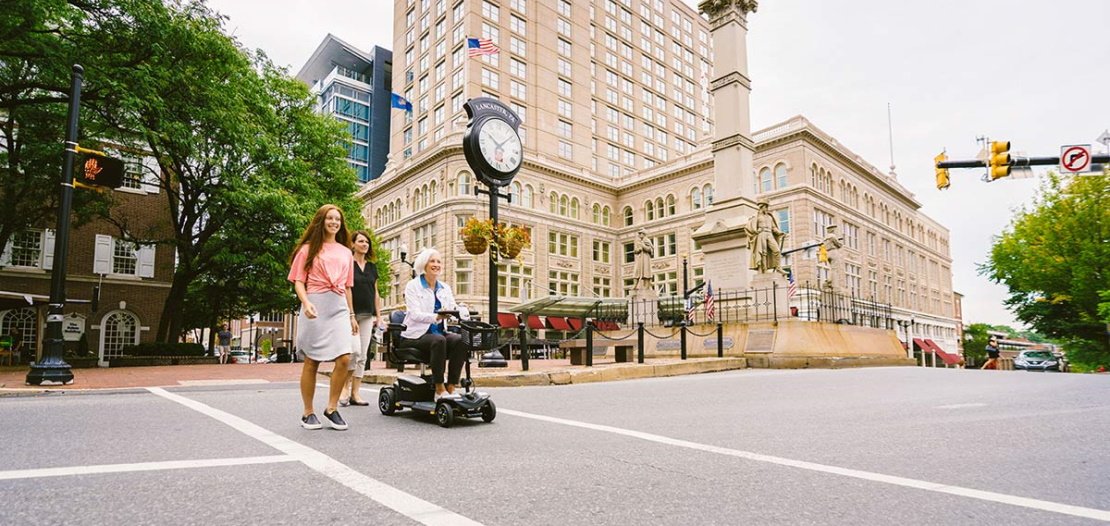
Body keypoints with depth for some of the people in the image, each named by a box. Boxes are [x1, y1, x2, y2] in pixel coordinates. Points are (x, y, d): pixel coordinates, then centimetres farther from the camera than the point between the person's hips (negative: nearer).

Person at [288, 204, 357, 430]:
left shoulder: (346, 252, 19)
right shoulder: (308, 248, 8)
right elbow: (298, 281, 1)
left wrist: (352, 314, 18)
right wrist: (306, 302, -17)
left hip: (339, 308, 3)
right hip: (315, 306, -3)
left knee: (344, 359, -11)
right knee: (312, 361, 2)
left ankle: (331, 408, 5)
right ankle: (308, 413, 14)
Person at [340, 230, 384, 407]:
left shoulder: (372, 267, 15)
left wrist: (378, 316, 12)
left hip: (367, 316, 5)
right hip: (350, 314, -5)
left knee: (363, 355, 3)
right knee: (355, 350, -17)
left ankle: (355, 393, 9)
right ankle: (345, 386, 3)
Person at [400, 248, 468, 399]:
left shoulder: (445, 288, 16)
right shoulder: (413, 286, -1)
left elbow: (453, 308, 6)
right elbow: (415, 314, -15)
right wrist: (436, 316, -34)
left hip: (440, 332, 5)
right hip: (417, 335, -4)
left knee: (460, 340, -25)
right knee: (438, 340, -34)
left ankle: (451, 387, -23)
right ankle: (439, 389, -27)